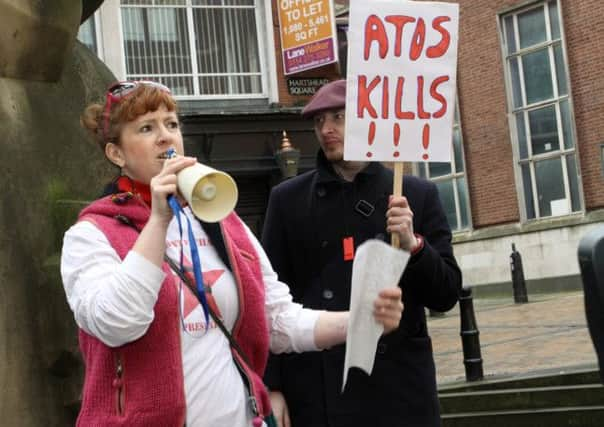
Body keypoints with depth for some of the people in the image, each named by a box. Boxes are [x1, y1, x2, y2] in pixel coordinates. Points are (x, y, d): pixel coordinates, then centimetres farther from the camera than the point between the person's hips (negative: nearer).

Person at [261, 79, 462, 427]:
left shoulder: (419, 195, 5)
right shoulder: (287, 199, 5)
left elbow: (446, 296, 4)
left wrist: (413, 245, -13)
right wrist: (271, 387, -2)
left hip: (399, 388, 0)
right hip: (315, 392, 0)